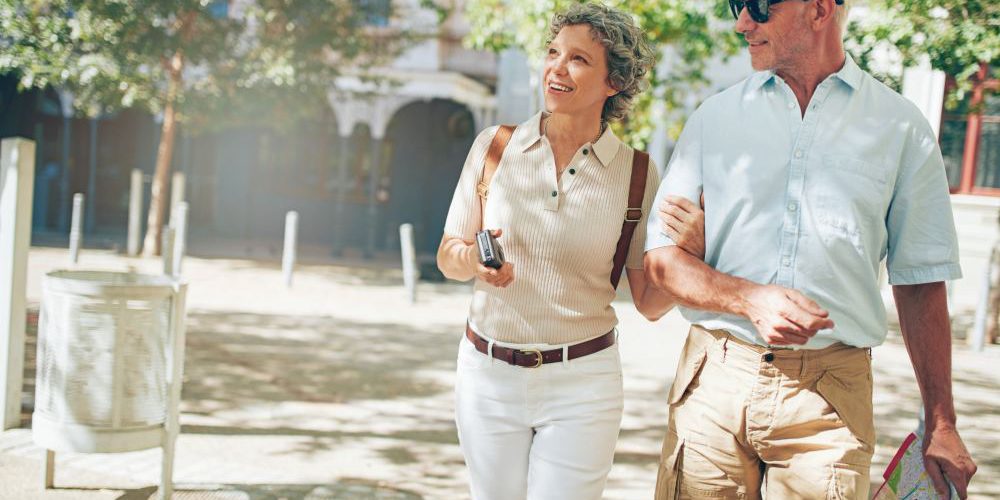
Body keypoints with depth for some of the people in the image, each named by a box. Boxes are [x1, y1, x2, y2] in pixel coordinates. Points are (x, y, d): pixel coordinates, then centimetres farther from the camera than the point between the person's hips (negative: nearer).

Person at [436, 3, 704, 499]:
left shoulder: (637, 173, -4)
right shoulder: (494, 146, -2)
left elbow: (649, 303, 0)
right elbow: (447, 258, 5)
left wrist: (688, 250, -19)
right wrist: (474, 258, -17)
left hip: (581, 383, -1)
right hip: (487, 373, 2)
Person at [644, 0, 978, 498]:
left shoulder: (899, 126, 5)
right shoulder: (715, 116, 8)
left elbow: (920, 282, 7)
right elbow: (661, 259, 3)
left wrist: (940, 425, 5)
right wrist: (750, 298, -16)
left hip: (831, 399, -1)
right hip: (715, 382, 1)